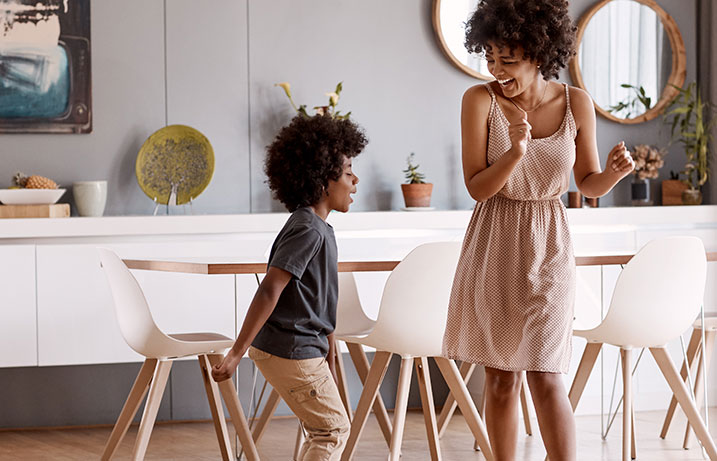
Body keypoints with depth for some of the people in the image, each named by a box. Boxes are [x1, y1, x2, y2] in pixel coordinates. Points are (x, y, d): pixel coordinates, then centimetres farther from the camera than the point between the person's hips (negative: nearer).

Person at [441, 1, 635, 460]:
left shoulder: (576, 103, -4)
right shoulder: (481, 100, -8)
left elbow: (590, 184, 5)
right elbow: (477, 187, -10)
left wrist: (616, 171, -17)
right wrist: (516, 153, -27)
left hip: (548, 248, 0)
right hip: (494, 248, 0)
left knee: (545, 375, -7)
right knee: (501, 377, 7)